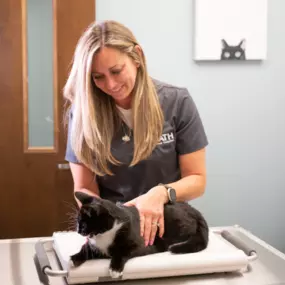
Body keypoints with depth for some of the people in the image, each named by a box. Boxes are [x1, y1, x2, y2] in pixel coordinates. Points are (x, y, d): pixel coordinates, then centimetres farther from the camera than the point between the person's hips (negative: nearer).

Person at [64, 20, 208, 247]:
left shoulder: (177, 102, -7)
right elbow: (84, 189, 0)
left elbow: (197, 179, -3)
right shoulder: (83, 112, -6)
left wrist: (162, 193, -22)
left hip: (165, 225, 1)